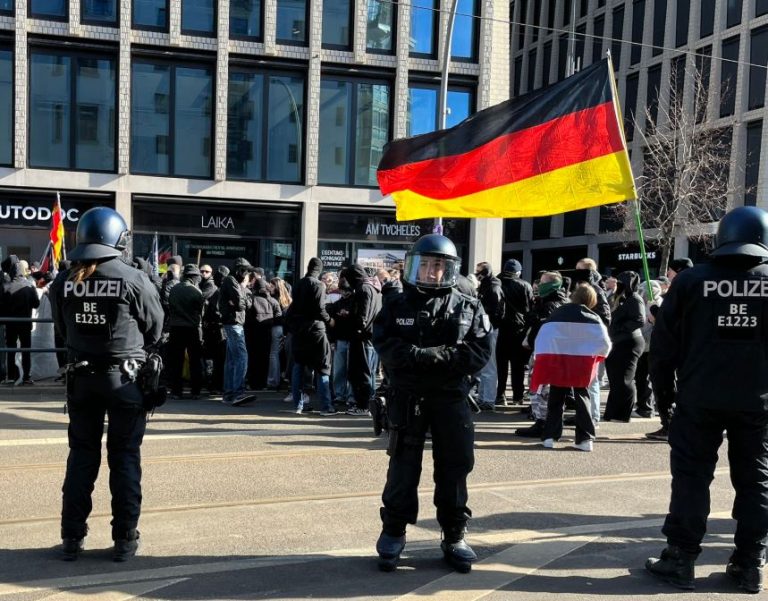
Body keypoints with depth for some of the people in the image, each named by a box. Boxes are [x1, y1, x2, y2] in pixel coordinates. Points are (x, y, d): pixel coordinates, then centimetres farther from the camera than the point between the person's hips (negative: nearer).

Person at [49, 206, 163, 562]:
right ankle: (124, 539, 12)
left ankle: (72, 538, 18)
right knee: (124, 457, 6)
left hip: (81, 376, 3)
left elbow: (62, 328, 6)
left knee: (81, 455, 13)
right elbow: (155, 329, -3)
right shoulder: (133, 280, -14)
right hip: (124, 376, -3)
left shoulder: (63, 281, -5)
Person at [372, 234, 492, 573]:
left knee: (454, 467, 8)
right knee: (403, 467, 6)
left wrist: (440, 356, -19)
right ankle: (393, 532, 20)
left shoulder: (469, 309, 5)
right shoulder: (397, 306, 3)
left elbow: (479, 354, -6)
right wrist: (423, 356, -23)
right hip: (407, 398, -1)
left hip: (451, 398, 1)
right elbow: (387, 349, -10)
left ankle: (454, 536, 22)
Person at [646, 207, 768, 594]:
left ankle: (680, 559, 9)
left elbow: (665, 338, -2)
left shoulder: (691, 280, -5)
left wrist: (661, 378, 10)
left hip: (699, 396, -1)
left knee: (691, 476, 6)